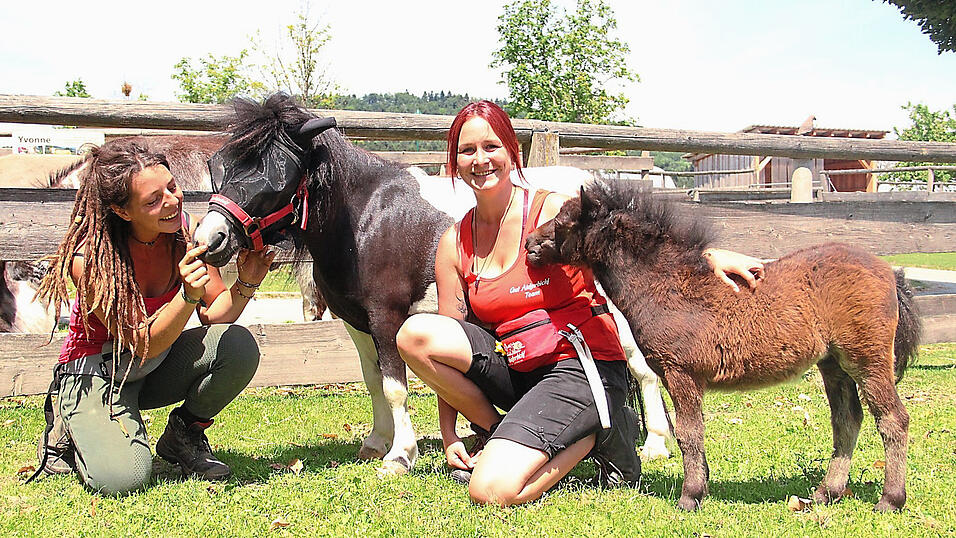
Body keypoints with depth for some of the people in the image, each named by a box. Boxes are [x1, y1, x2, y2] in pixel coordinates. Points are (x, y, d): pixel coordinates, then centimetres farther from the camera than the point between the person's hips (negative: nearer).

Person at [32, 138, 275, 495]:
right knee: (122, 478, -28)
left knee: (239, 345, -25)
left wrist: (245, 285, -30)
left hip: (159, 365, 4)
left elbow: (215, 314, -9)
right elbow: (144, 345, -27)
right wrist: (188, 295, -42)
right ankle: (68, 430, 8)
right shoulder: (89, 260, -27)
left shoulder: (187, 231, -15)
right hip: (96, 373, -4)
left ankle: (184, 434, 2)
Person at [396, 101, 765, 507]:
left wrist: (709, 255, -40)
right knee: (414, 335, -17)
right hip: (514, 366, 5)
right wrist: (447, 433, 3)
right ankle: (495, 432, 2)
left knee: (492, 491, -23)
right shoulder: (454, 244, 3)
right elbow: (447, 349, 5)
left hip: (580, 367, -5)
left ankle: (598, 433, 3)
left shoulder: (554, 210, -10)